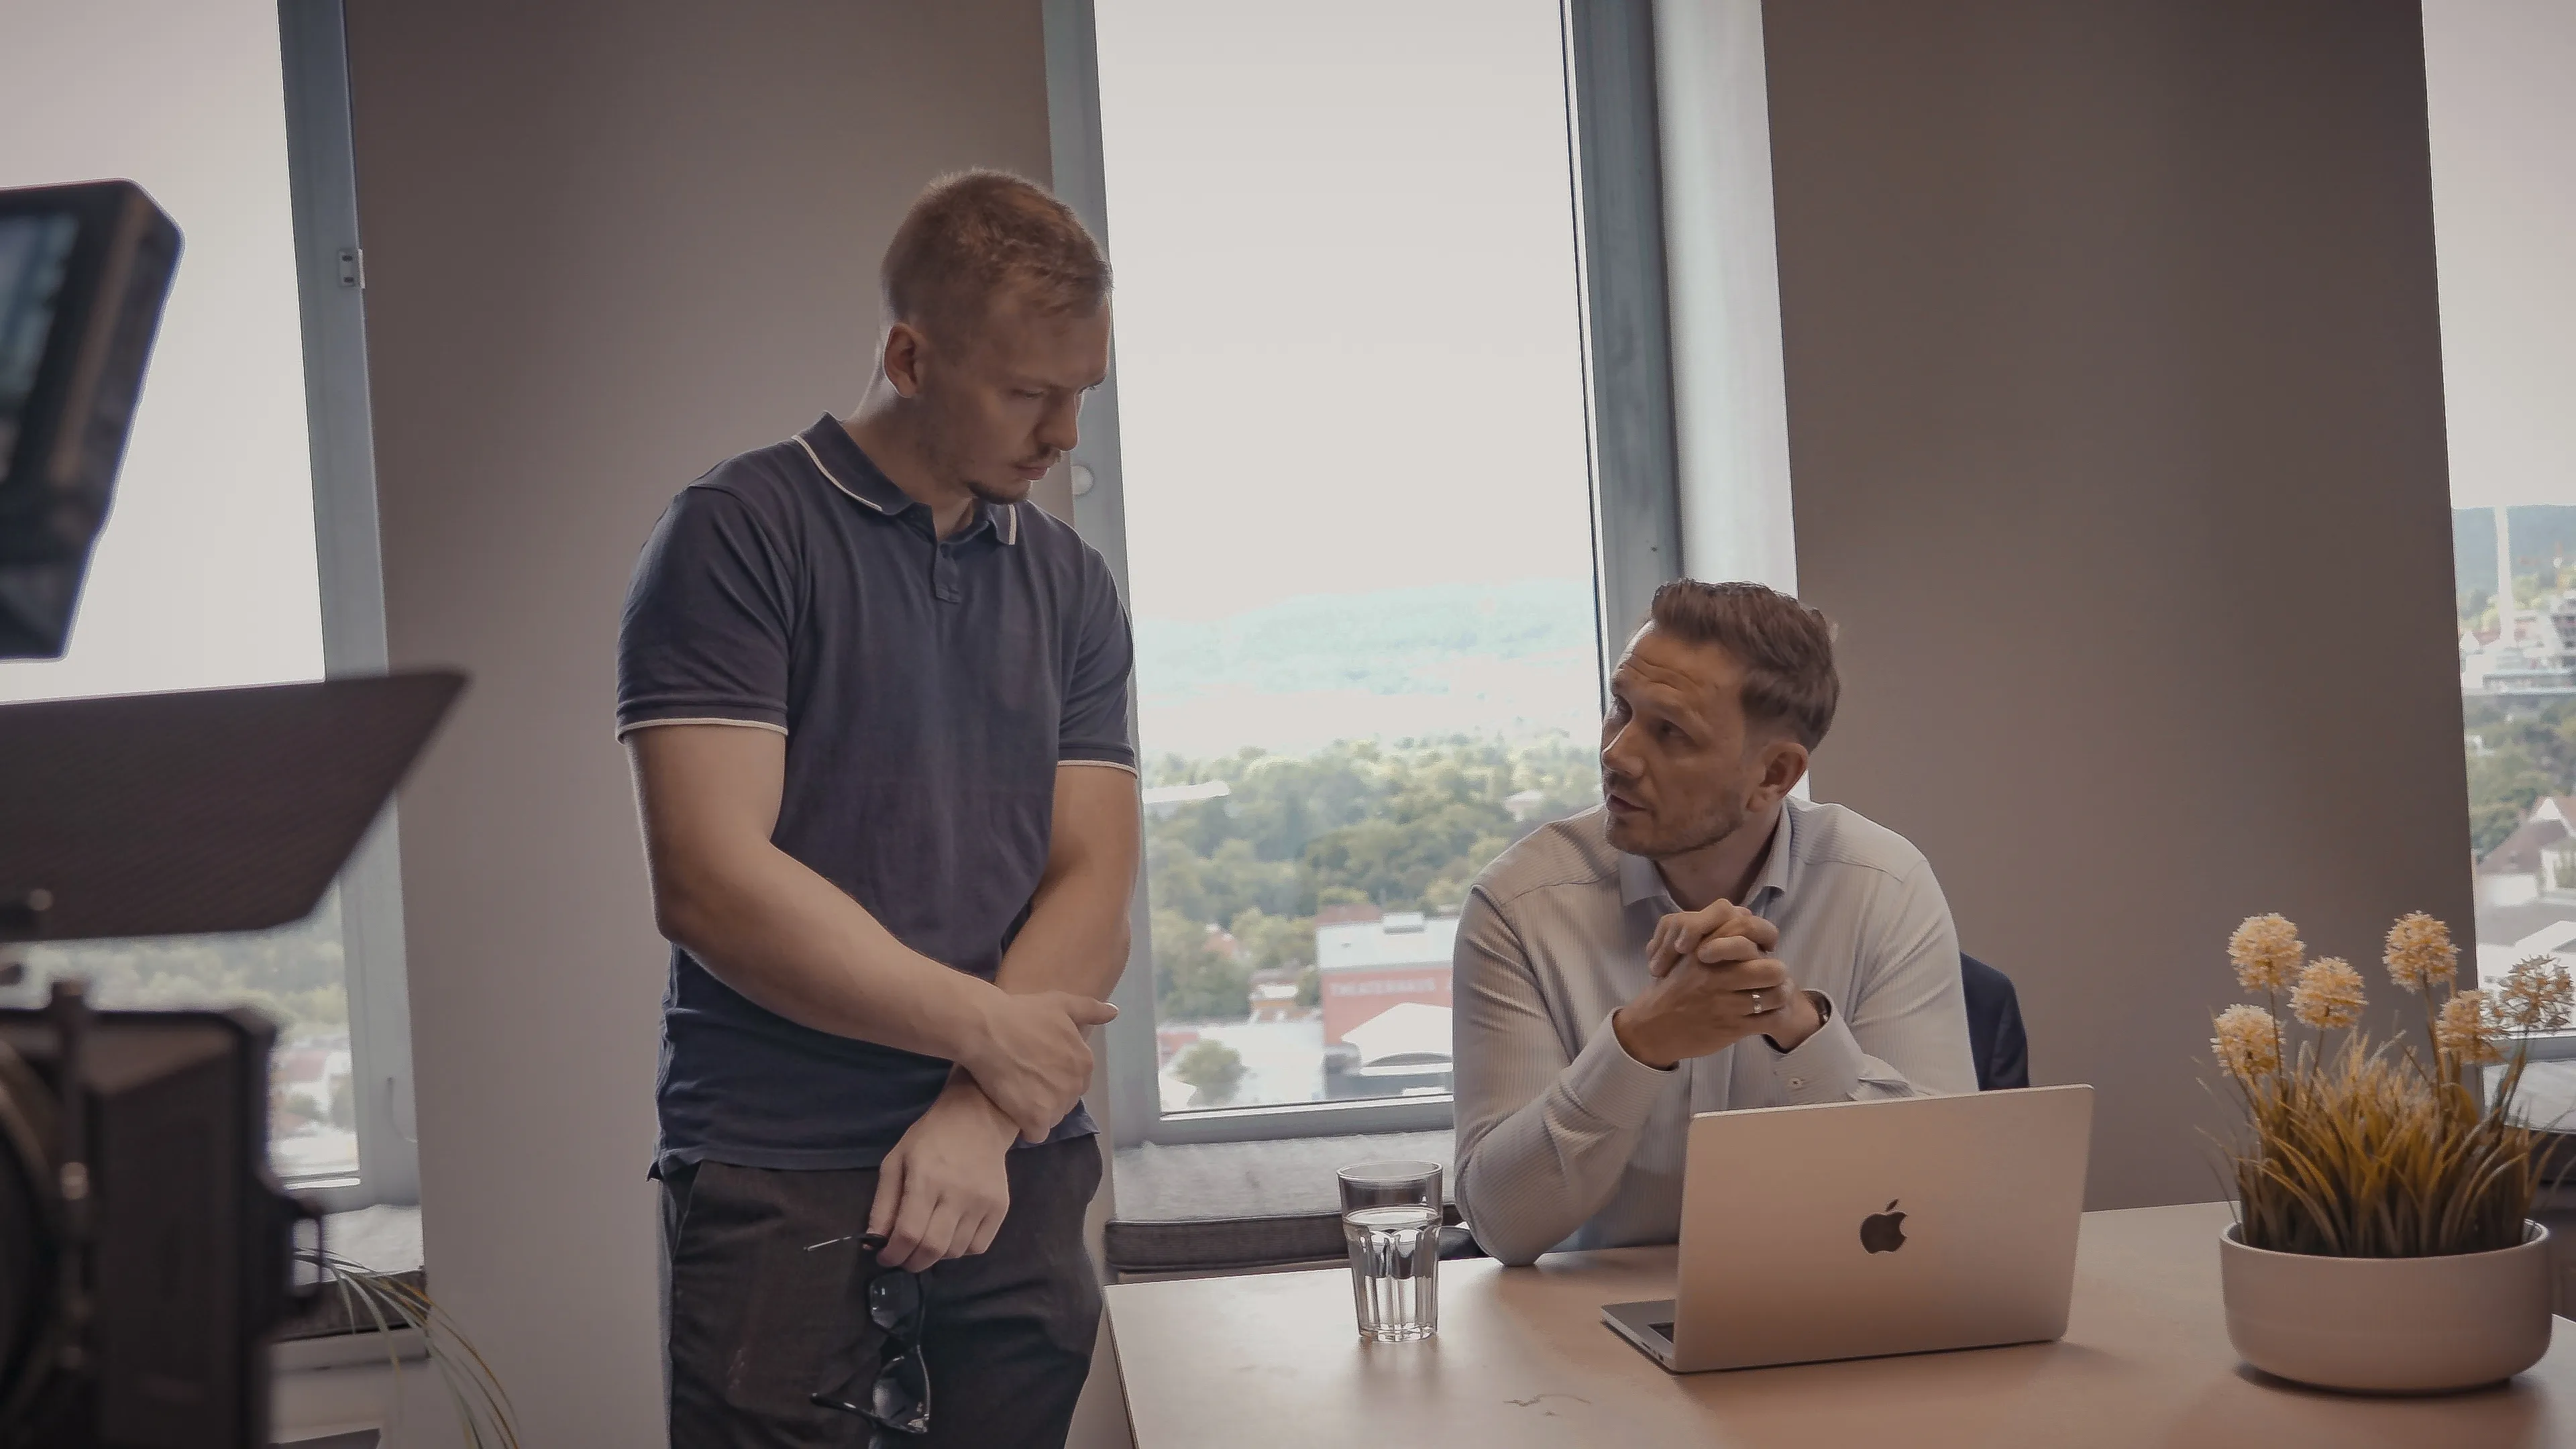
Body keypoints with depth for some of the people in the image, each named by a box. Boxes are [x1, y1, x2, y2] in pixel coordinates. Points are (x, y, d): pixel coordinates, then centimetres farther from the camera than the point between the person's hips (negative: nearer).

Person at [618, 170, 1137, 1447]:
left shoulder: (1070, 587, 12)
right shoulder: (739, 536, -4)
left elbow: (1093, 887, 5)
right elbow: (710, 884, -13)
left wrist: (979, 1117, -10)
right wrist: (985, 1030, -8)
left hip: (1017, 1172, 4)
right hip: (779, 1184, -4)